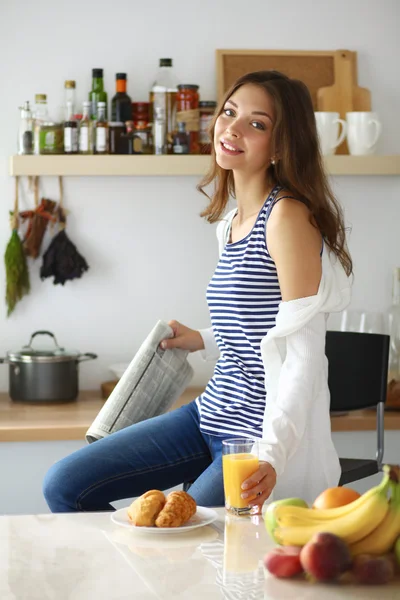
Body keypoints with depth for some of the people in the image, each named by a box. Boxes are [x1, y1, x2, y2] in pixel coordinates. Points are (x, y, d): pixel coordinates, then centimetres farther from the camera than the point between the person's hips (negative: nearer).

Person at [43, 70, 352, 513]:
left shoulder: (287, 217, -16)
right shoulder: (231, 223, 10)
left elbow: (303, 353, -22)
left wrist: (271, 456, -31)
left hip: (264, 439, -9)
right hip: (210, 417, 9)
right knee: (64, 486, 5)